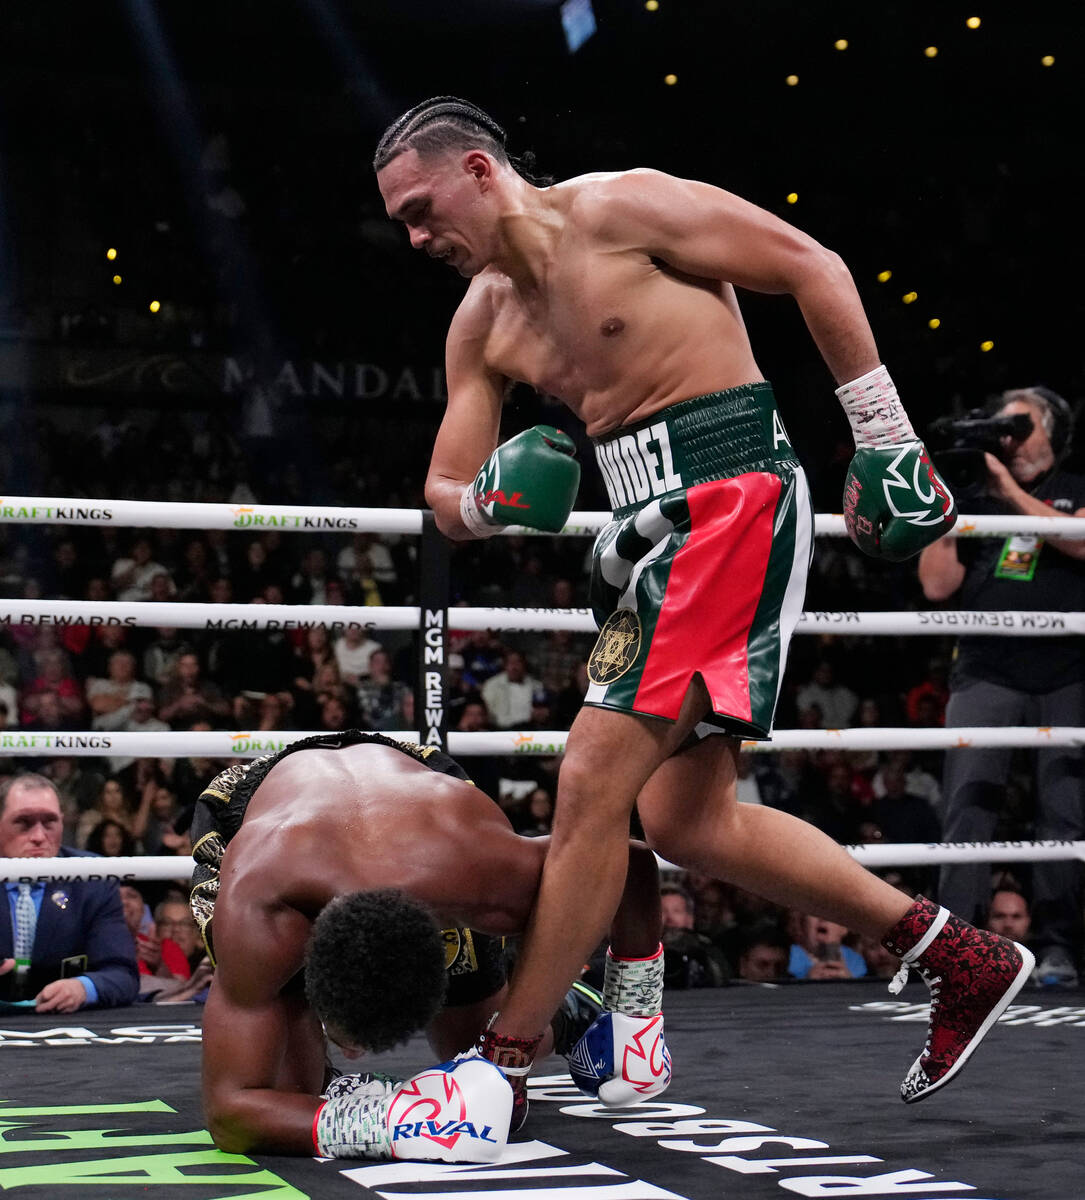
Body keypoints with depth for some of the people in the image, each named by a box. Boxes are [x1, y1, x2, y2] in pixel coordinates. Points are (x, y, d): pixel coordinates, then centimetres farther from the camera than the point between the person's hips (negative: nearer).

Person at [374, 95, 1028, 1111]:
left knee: (595, 782, -14)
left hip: (727, 500, -9)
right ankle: (959, 960, 18)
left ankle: (501, 1063, -6)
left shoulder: (617, 207, -7)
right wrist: (485, 500, -10)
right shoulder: (481, 321, 15)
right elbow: (446, 496, 15)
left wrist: (886, 439, -9)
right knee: (688, 820, 10)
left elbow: (812, 268, -6)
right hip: (651, 530, 10)